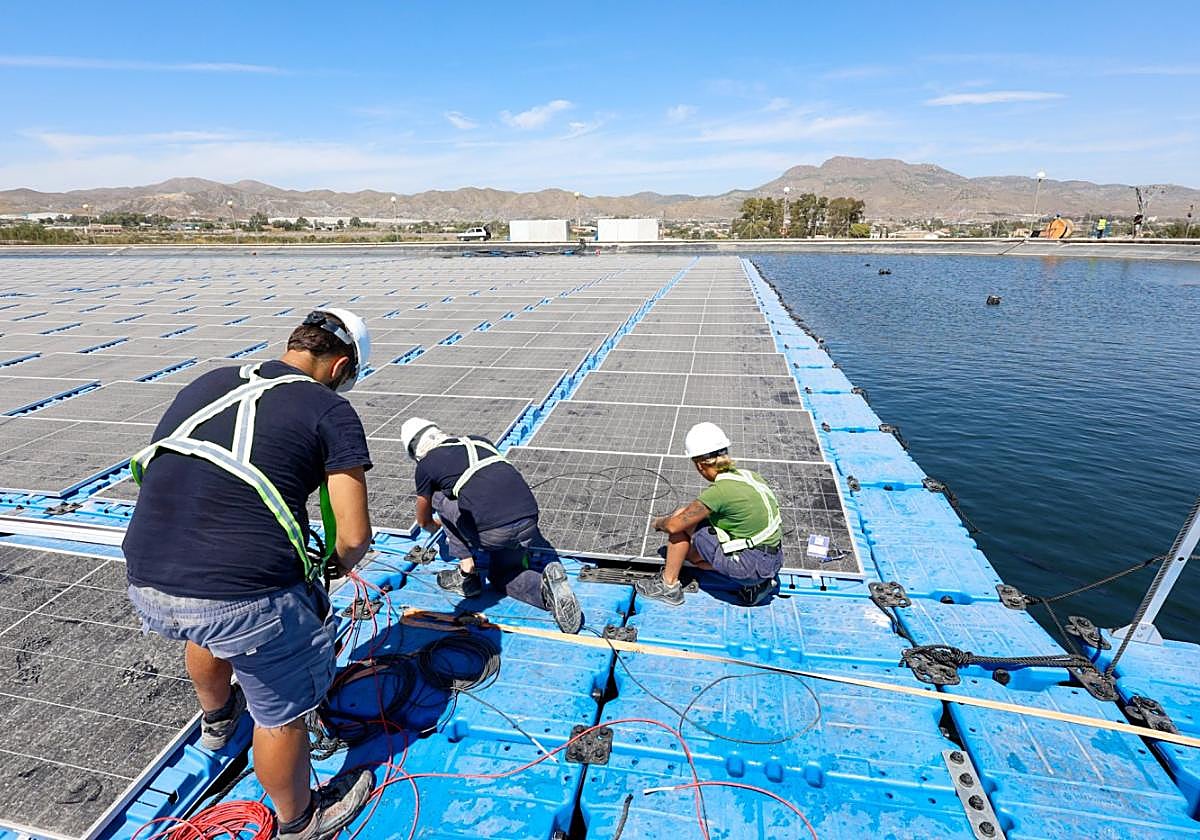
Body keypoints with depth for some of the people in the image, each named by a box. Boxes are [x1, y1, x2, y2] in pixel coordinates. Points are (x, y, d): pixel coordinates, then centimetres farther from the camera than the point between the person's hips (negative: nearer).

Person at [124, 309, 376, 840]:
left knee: (206, 630, 40)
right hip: (247, 597, -7)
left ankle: (216, 718, 68)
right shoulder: (331, 411, -4)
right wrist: (339, 564, 15)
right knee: (282, 715, 19)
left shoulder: (206, 384, 13)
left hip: (146, 582, 7)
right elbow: (353, 536, -8)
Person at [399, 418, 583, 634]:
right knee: (501, 574, 31)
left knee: (440, 499, 21)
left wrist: (436, 527, 52)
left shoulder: (427, 464, 13)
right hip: (529, 525, 6)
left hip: (494, 533, -5)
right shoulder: (479, 441, 25)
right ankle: (546, 585, 2)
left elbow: (424, 521, 29)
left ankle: (467, 575, 20)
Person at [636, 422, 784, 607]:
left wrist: (658, 523, 10)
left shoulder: (720, 491, -20)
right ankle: (756, 582, 15)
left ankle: (668, 586, 10)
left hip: (751, 564, -8)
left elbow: (673, 525, -11)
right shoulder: (748, 475, 3)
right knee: (689, 552, 23)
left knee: (680, 520, -2)